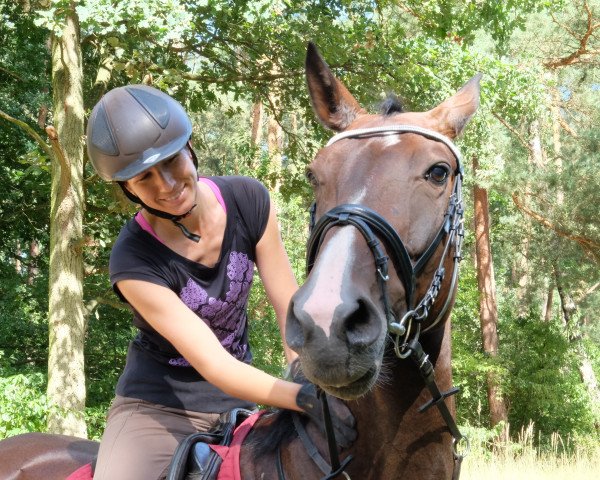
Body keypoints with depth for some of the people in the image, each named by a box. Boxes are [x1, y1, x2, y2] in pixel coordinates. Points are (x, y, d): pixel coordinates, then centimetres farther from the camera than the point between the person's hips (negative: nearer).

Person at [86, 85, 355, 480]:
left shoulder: (249, 201, -12)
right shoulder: (134, 261, -24)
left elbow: (291, 309, -8)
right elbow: (214, 366, -28)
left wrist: (316, 383, -21)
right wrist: (306, 397, -40)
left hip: (239, 397, 4)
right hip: (159, 405, -4)